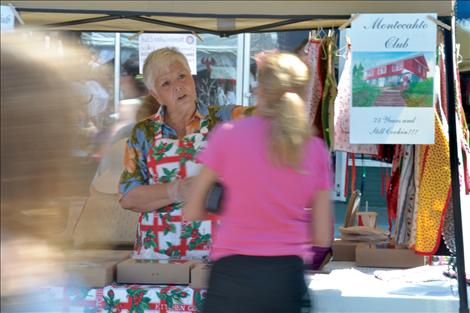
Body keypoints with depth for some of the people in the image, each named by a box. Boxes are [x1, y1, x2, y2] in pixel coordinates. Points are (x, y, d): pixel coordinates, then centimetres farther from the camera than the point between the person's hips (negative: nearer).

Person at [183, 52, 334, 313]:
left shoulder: (228, 135, -4)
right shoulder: (315, 149, 2)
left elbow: (191, 213, 1)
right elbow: (323, 238, 3)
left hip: (234, 275, -2)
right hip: (286, 279, 2)